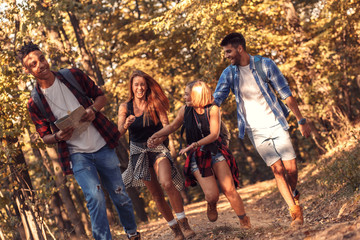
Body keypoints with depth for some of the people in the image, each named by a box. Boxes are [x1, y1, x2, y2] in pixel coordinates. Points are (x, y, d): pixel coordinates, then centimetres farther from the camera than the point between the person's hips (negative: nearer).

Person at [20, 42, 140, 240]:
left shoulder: (73, 76, -3)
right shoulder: (35, 104, -6)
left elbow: (100, 96, 7)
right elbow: (45, 137, 5)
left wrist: (93, 109, -15)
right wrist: (58, 137, -18)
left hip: (102, 147, 2)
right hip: (77, 155, -2)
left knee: (121, 197, 10)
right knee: (95, 197, -22)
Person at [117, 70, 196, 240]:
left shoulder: (155, 104, -5)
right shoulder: (125, 107, -2)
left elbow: (166, 126, -12)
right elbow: (119, 132, -11)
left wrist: (161, 136, -35)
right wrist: (126, 124, -35)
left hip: (157, 148, -2)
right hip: (138, 151, 2)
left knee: (167, 183, -26)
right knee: (156, 194, 5)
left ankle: (184, 224, -17)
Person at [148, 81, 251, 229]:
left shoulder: (213, 110, -9)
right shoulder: (185, 110, 0)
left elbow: (214, 134, -16)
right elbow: (173, 126, 17)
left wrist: (195, 144, -25)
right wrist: (157, 135, 6)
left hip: (215, 152, -1)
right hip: (197, 156, 1)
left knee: (229, 189, -14)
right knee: (212, 195, -14)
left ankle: (244, 221, 4)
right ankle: (211, 205, 23)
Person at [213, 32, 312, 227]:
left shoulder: (265, 64, -6)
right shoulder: (229, 74, -1)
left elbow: (285, 93, -2)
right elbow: (215, 100, 1)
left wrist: (301, 120, -2)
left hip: (276, 124, -1)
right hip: (256, 131, 1)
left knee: (291, 168, -5)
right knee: (278, 169, -8)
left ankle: (293, 193, 27)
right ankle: (295, 211, 3)